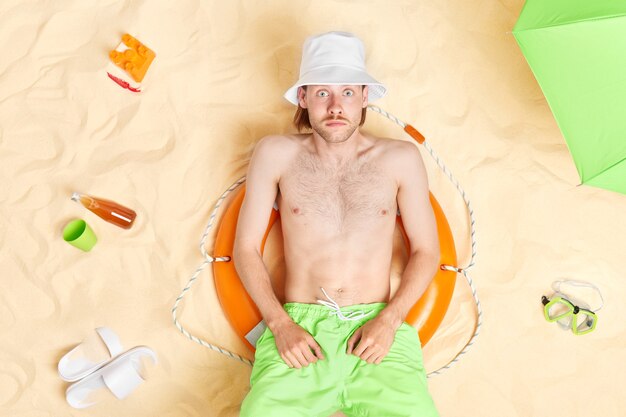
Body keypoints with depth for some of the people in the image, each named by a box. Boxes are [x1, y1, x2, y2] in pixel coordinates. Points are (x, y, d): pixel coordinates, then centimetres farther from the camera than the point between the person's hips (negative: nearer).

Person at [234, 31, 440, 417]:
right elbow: (246, 247, 6)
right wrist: (280, 323, -7)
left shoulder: (401, 158, 6)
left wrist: (389, 319, -6)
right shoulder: (276, 154, 5)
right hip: (298, 330, -1)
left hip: (378, 329, 1)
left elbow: (427, 251, 9)